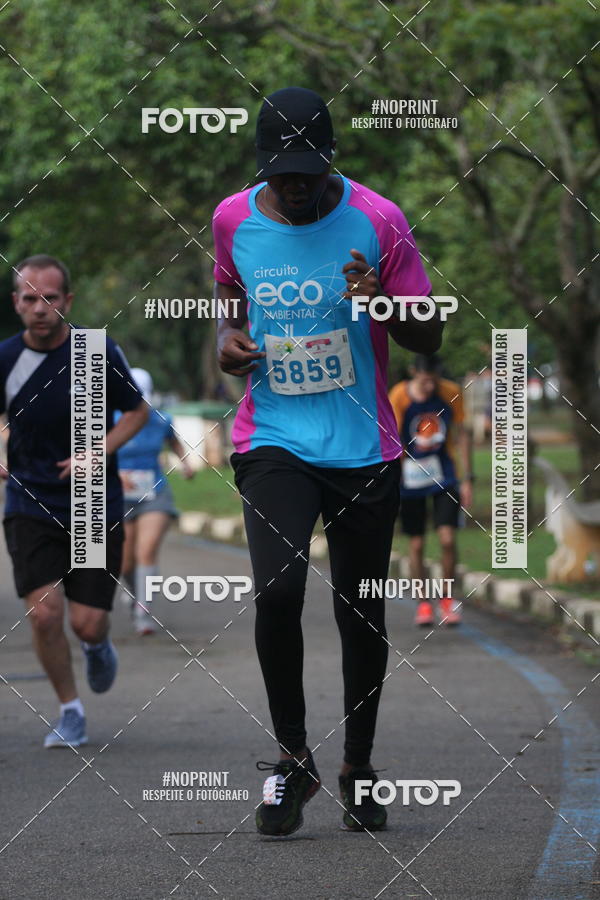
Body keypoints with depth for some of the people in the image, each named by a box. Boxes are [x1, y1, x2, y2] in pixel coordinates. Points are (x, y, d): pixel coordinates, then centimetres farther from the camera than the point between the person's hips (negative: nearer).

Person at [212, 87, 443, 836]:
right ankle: (291, 758, -2)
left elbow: (430, 337, -1)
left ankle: (358, 768, 26)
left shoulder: (377, 220, -6)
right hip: (274, 442, 0)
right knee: (276, 591, -20)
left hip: (363, 449, 0)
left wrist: (384, 304, -22)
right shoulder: (233, 219, 0)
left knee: (360, 615, 6)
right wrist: (227, 336, 1)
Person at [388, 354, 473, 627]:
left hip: (444, 475, 1)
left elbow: (462, 435, 3)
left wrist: (467, 479, 2)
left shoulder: (451, 393, -6)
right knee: (416, 544, 2)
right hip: (410, 478, -1)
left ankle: (447, 599, 8)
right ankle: (423, 604, 16)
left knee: (447, 539, -9)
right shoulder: (399, 397, -14)